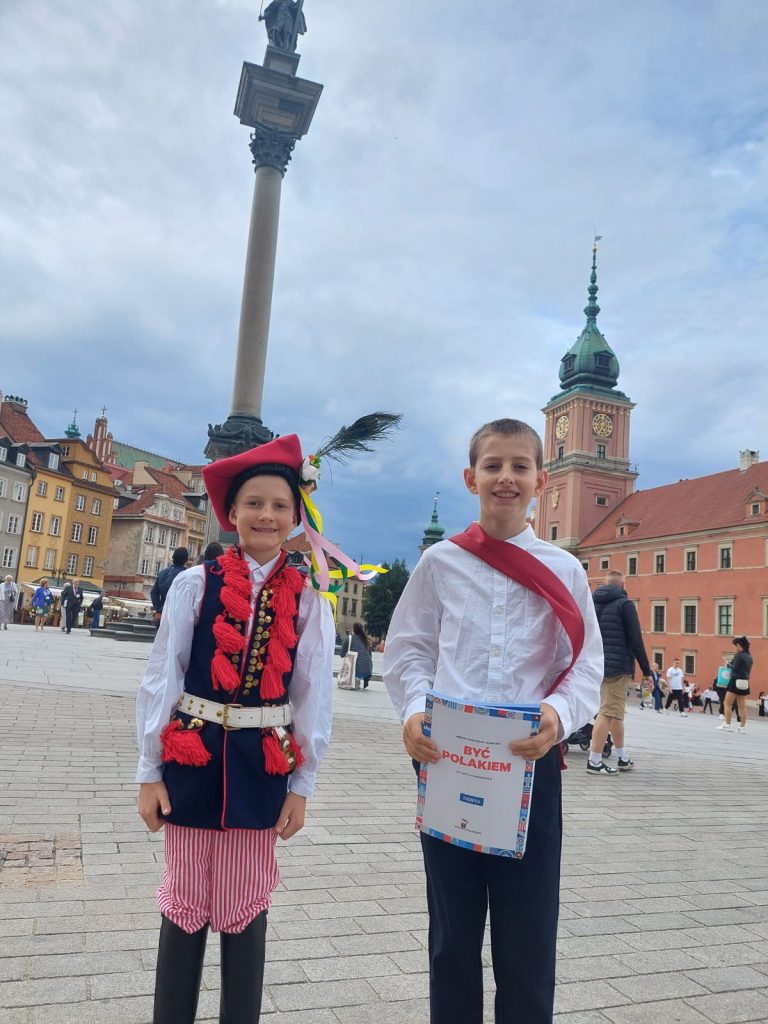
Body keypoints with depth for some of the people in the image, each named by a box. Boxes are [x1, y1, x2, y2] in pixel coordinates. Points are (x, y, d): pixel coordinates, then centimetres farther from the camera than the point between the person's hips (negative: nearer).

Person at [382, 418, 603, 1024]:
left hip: (532, 760, 0)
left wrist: (559, 715, -19)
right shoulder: (440, 563, 2)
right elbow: (407, 650, 4)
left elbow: (587, 667, 1)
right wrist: (415, 711, -13)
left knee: (528, 927, 10)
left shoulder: (565, 571, 2)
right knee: (452, 926, 16)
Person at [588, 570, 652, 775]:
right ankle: (594, 761, -7)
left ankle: (623, 758, 28)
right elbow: (636, 640, -10)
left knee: (614, 711, 18)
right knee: (608, 712, -5)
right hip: (617, 666, -7)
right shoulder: (624, 604, -7)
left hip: (596, 666, 7)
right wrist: (646, 671, -5)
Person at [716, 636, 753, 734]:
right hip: (745, 683, 8)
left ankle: (727, 725, -1)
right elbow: (748, 670, 15)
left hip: (736, 681, -8)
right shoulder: (749, 656, 11)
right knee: (742, 706, 10)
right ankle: (742, 727, 11)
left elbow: (734, 668, -18)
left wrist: (729, 664, 2)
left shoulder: (739, 655, -13)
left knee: (728, 703, 1)